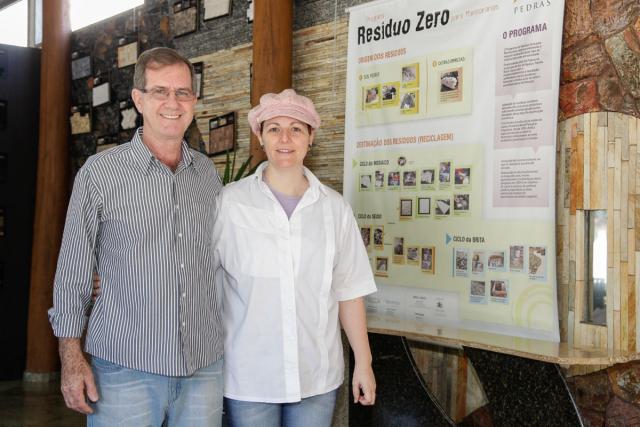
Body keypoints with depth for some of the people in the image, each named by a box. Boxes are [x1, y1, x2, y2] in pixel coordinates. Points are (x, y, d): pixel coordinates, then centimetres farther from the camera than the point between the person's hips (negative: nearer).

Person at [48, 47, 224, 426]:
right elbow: (73, 273, -2)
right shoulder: (100, 173, -5)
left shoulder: (209, 174, 6)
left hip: (205, 367, 4)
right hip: (125, 368, -3)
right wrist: (71, 358, -5)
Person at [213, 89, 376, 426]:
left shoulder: (334, 208, 1)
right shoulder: (229, 202, -7)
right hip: (248, 378, -2)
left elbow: (348, 290, 4)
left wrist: (363, 362, 5)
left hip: (318, 376, 2)